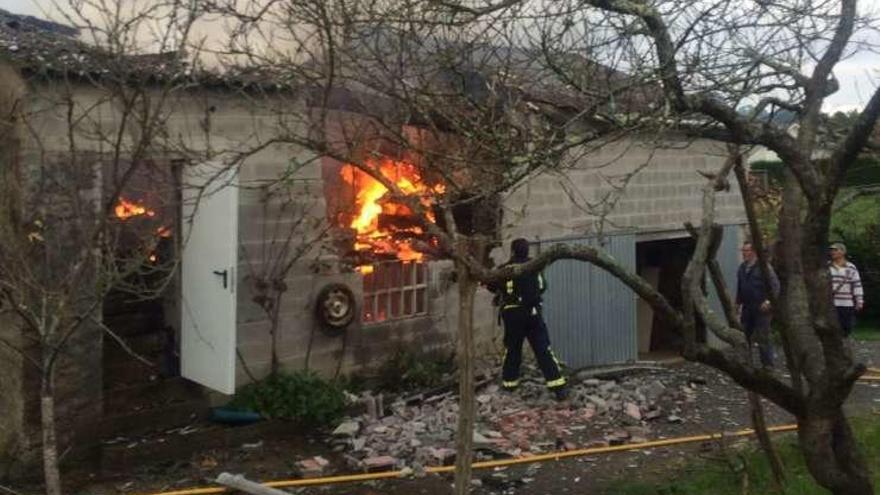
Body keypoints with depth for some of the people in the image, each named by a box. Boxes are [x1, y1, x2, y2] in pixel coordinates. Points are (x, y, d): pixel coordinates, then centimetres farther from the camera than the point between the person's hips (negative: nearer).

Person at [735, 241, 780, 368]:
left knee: (763, 338, -5)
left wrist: (769, 301, -21)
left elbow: (775, 285, -12)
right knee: (745, 336, 10)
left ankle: (768, 364, 3)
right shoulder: (742, 268, 12)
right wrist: (739, 303, 18)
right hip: (747, 309, 6)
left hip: (761, 308, -6)